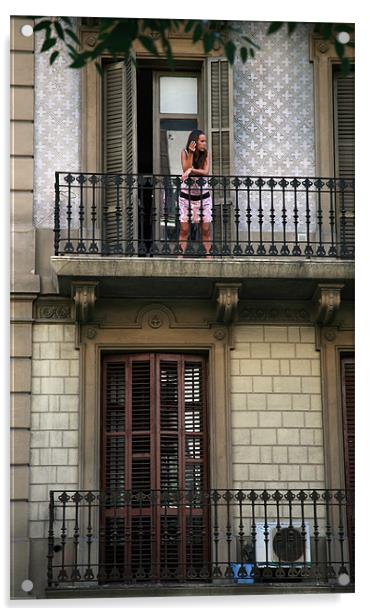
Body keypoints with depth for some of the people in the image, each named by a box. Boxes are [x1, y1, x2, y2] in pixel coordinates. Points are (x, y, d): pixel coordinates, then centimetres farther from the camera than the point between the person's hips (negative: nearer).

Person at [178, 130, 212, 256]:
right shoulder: (185, 153, -4)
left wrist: (191, 170, -26)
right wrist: (191, 153, -20)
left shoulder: (206, 154, -2)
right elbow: (186, 170, -15)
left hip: (203, 195, 1)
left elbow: (206, 172, -14)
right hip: (186, 195, -1)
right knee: (184, 229, -3)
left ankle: (208, 256, 4)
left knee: (206, 229, 0)